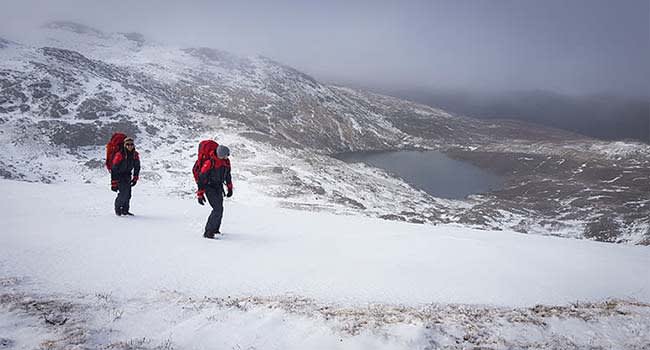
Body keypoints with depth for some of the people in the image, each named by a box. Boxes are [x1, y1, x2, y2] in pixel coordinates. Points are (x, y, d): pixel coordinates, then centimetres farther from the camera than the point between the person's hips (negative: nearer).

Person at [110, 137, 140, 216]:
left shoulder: (135, 155, -7)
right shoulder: (119, 155, -24)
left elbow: (137, 167, 10)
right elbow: (114, 170, -22)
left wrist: (135, 178, 7)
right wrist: (113, 184, -23)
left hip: (127, 175, 6)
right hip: (118, 175, -6)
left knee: (128, 193, 0)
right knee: (123, 193, -16)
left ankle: (125, 210, 15)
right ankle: (117, 209, 4)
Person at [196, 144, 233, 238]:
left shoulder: (226, 161, -4)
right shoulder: (209, 163, -25)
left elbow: (227, 175, 15)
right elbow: (201, 178, -19)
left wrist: (230, 188, 19)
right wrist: (200, 194, -18)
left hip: (219, 187, 8)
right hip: (209, 187, -7)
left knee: (220, 209, 14)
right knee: (218, 209, -17)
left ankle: (214, 229, 32)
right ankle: (208, 232, -9)